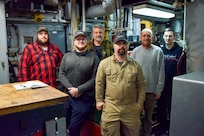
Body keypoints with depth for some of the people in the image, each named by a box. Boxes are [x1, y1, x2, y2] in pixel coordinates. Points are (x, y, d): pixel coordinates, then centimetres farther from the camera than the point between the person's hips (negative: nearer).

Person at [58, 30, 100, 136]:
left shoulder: (94, 58, -3)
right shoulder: (66, 56, 7)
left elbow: (94, 79, -8)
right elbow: (61, 74, 2)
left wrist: (79, 90, -14)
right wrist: (71, 88, -11)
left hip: (84, 99, -3)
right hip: (66, 96, 4)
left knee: (74, 127, 6)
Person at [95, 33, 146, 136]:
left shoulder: (135, 65, 3)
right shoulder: (104, 63, -2)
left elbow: (141, 85, 7)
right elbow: (99, 84, 1)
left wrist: (140, 103, 4)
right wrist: (99, 100, 1)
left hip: (131, 108, 2)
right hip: (110, 107, -1)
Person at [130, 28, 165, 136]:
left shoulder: (158, 51, -4)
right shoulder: (135, 51, -2)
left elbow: (161, 72, -3)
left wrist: (158, 90, -5)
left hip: (152, 90, 0)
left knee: (148, 116, 16)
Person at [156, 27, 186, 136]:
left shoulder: (179, 50, -6)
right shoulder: (160, 50, 4)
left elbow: (183, 69, -8)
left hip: (174, 84, -3)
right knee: (160, 106, 12)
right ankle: (163, 125, 30)